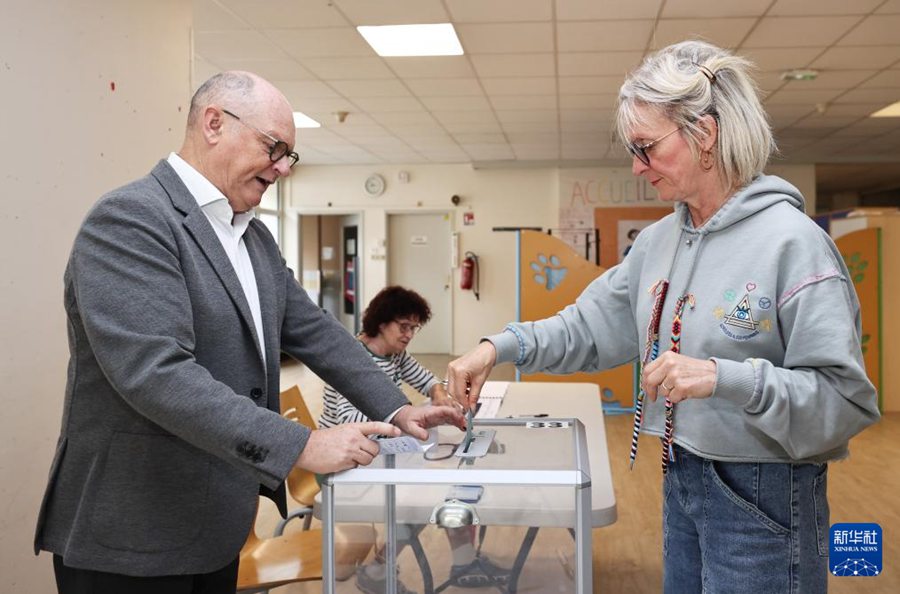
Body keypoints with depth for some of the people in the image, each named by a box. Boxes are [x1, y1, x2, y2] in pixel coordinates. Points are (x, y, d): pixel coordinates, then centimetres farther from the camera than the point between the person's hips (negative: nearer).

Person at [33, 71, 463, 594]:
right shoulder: (129, 219, -19)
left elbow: (313, 330, 12)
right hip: (135, 535, -8)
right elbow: (156, 372, -28)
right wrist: (300, 446, -30)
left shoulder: (255, 236, 11)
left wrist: (395, 408, 2)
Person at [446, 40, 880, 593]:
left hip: (764, 497, -7)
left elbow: (846, 397, -21)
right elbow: (591, 326, 10)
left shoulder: (792, 242, -19)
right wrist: (499, 346, -1)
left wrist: (723, 377, -32)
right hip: (682, 480, 7)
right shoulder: (660, 240, 3)